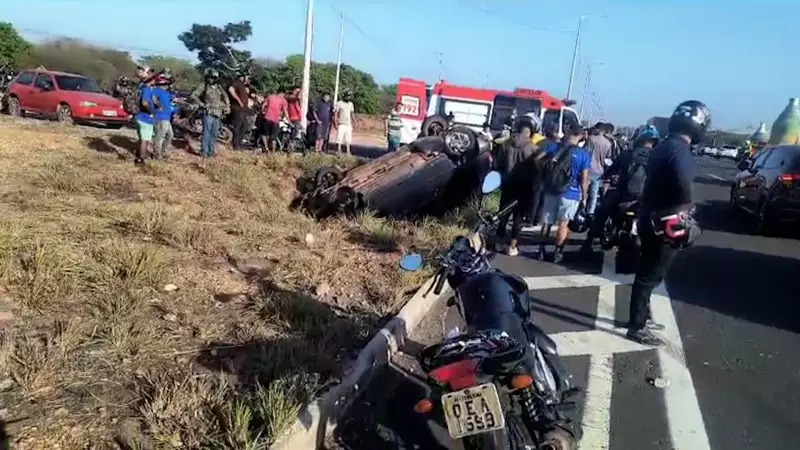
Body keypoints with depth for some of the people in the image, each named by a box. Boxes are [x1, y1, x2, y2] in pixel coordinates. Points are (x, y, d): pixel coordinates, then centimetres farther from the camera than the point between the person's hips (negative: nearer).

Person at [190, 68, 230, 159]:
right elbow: (193, 96, -11)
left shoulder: (218, 87, 12)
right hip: (208, 114, -6)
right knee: (206, 133, -5)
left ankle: (211, 150, 23)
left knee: (214, 134, 12)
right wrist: (202, 105, -13)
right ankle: (205, 152, 1)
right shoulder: (204, 86, -5)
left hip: (217, 114, 6)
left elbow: (225, 96, 27)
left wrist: (227, 106, 15)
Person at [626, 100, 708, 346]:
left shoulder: (663, 146, 11)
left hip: (651, 217, 9)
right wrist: (687, 209, -20)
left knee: (646, 272, 19)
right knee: (650, 275, -1)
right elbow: (683, 182, -37)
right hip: (665, 223, -9)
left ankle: (642, 317, 34)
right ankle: (637, 327, 8)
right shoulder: (680, 149, -19)